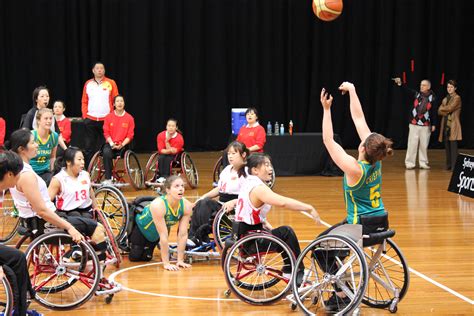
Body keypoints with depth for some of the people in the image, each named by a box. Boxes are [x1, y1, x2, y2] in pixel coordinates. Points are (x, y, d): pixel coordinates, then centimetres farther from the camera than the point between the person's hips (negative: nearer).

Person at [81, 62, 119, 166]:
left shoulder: (111, 83, 4)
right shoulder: (88, 84, 10)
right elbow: (84, 102, 12)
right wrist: (85, 115, 1)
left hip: (105, 120, -2)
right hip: (90, 120, 2)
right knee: (89, 147, 1)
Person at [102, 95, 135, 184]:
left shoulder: (129, 118, 3)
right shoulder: (109, 117, 6)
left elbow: (130, 135, 0)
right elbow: (106, 133, 4)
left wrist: (122, 145, -14)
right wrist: (112, 143, -12)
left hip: (123, 145, 0)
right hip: (110, 144, 0)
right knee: (106, 152, -31)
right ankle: (108, 179, -29)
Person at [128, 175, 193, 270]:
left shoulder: (186, 206, -29)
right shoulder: (158, 205, -42)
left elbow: (183, 235, -25)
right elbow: (163, 235, -42)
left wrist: (180, 260, -26)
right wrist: (166, 263, -40)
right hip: (141, 226, -4)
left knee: (146, 257, 14)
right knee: (134, 256, 4)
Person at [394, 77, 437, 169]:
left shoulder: (432, 97, -1)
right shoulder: (416, 94, 2)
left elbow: (434, 112, 1)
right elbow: (408, 90, -14)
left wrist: (433, 124, -1)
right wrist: (400, 84, -32)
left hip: (426, 125, 0)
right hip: (414, 124, 1)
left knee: (424, 145, 5)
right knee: (412, 144, -1)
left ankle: (423, 163, 15)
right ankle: (410, 163, 4)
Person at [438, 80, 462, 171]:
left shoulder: (457, 98, -3)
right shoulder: (445, 99, 18)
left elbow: (450, 108, -15)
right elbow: (439, 111, 7)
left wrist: (442, 108, 1)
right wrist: (447, 111, -9)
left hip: (453, 125, -7)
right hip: (445, 125, 7)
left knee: (453, 145, -11)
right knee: (447, 146, 7)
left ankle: (454, 166, -13)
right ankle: (448, 165, 13)